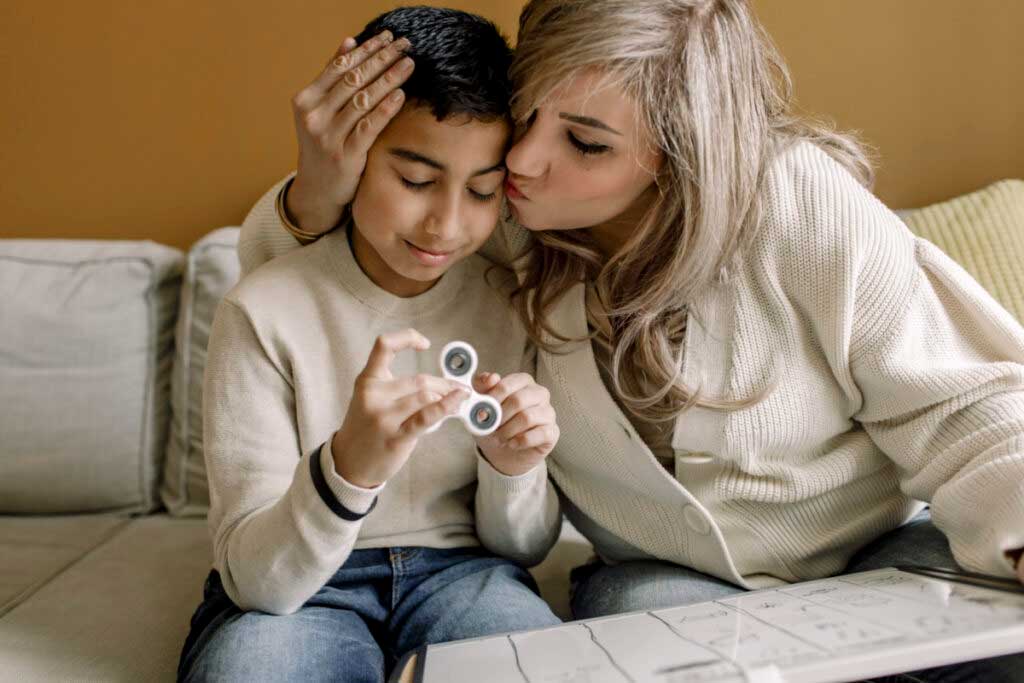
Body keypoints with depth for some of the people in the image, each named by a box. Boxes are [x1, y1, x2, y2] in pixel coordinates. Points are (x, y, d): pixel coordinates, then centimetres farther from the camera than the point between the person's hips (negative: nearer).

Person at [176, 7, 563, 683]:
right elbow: (252, 577, -17)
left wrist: (511, 469, -20)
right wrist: (347, 469, -37)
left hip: (460, 572, 2)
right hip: (286, 592, -1)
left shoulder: (513, 304, -3)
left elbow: (526, 549, 3)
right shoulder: (265, 310, -12)